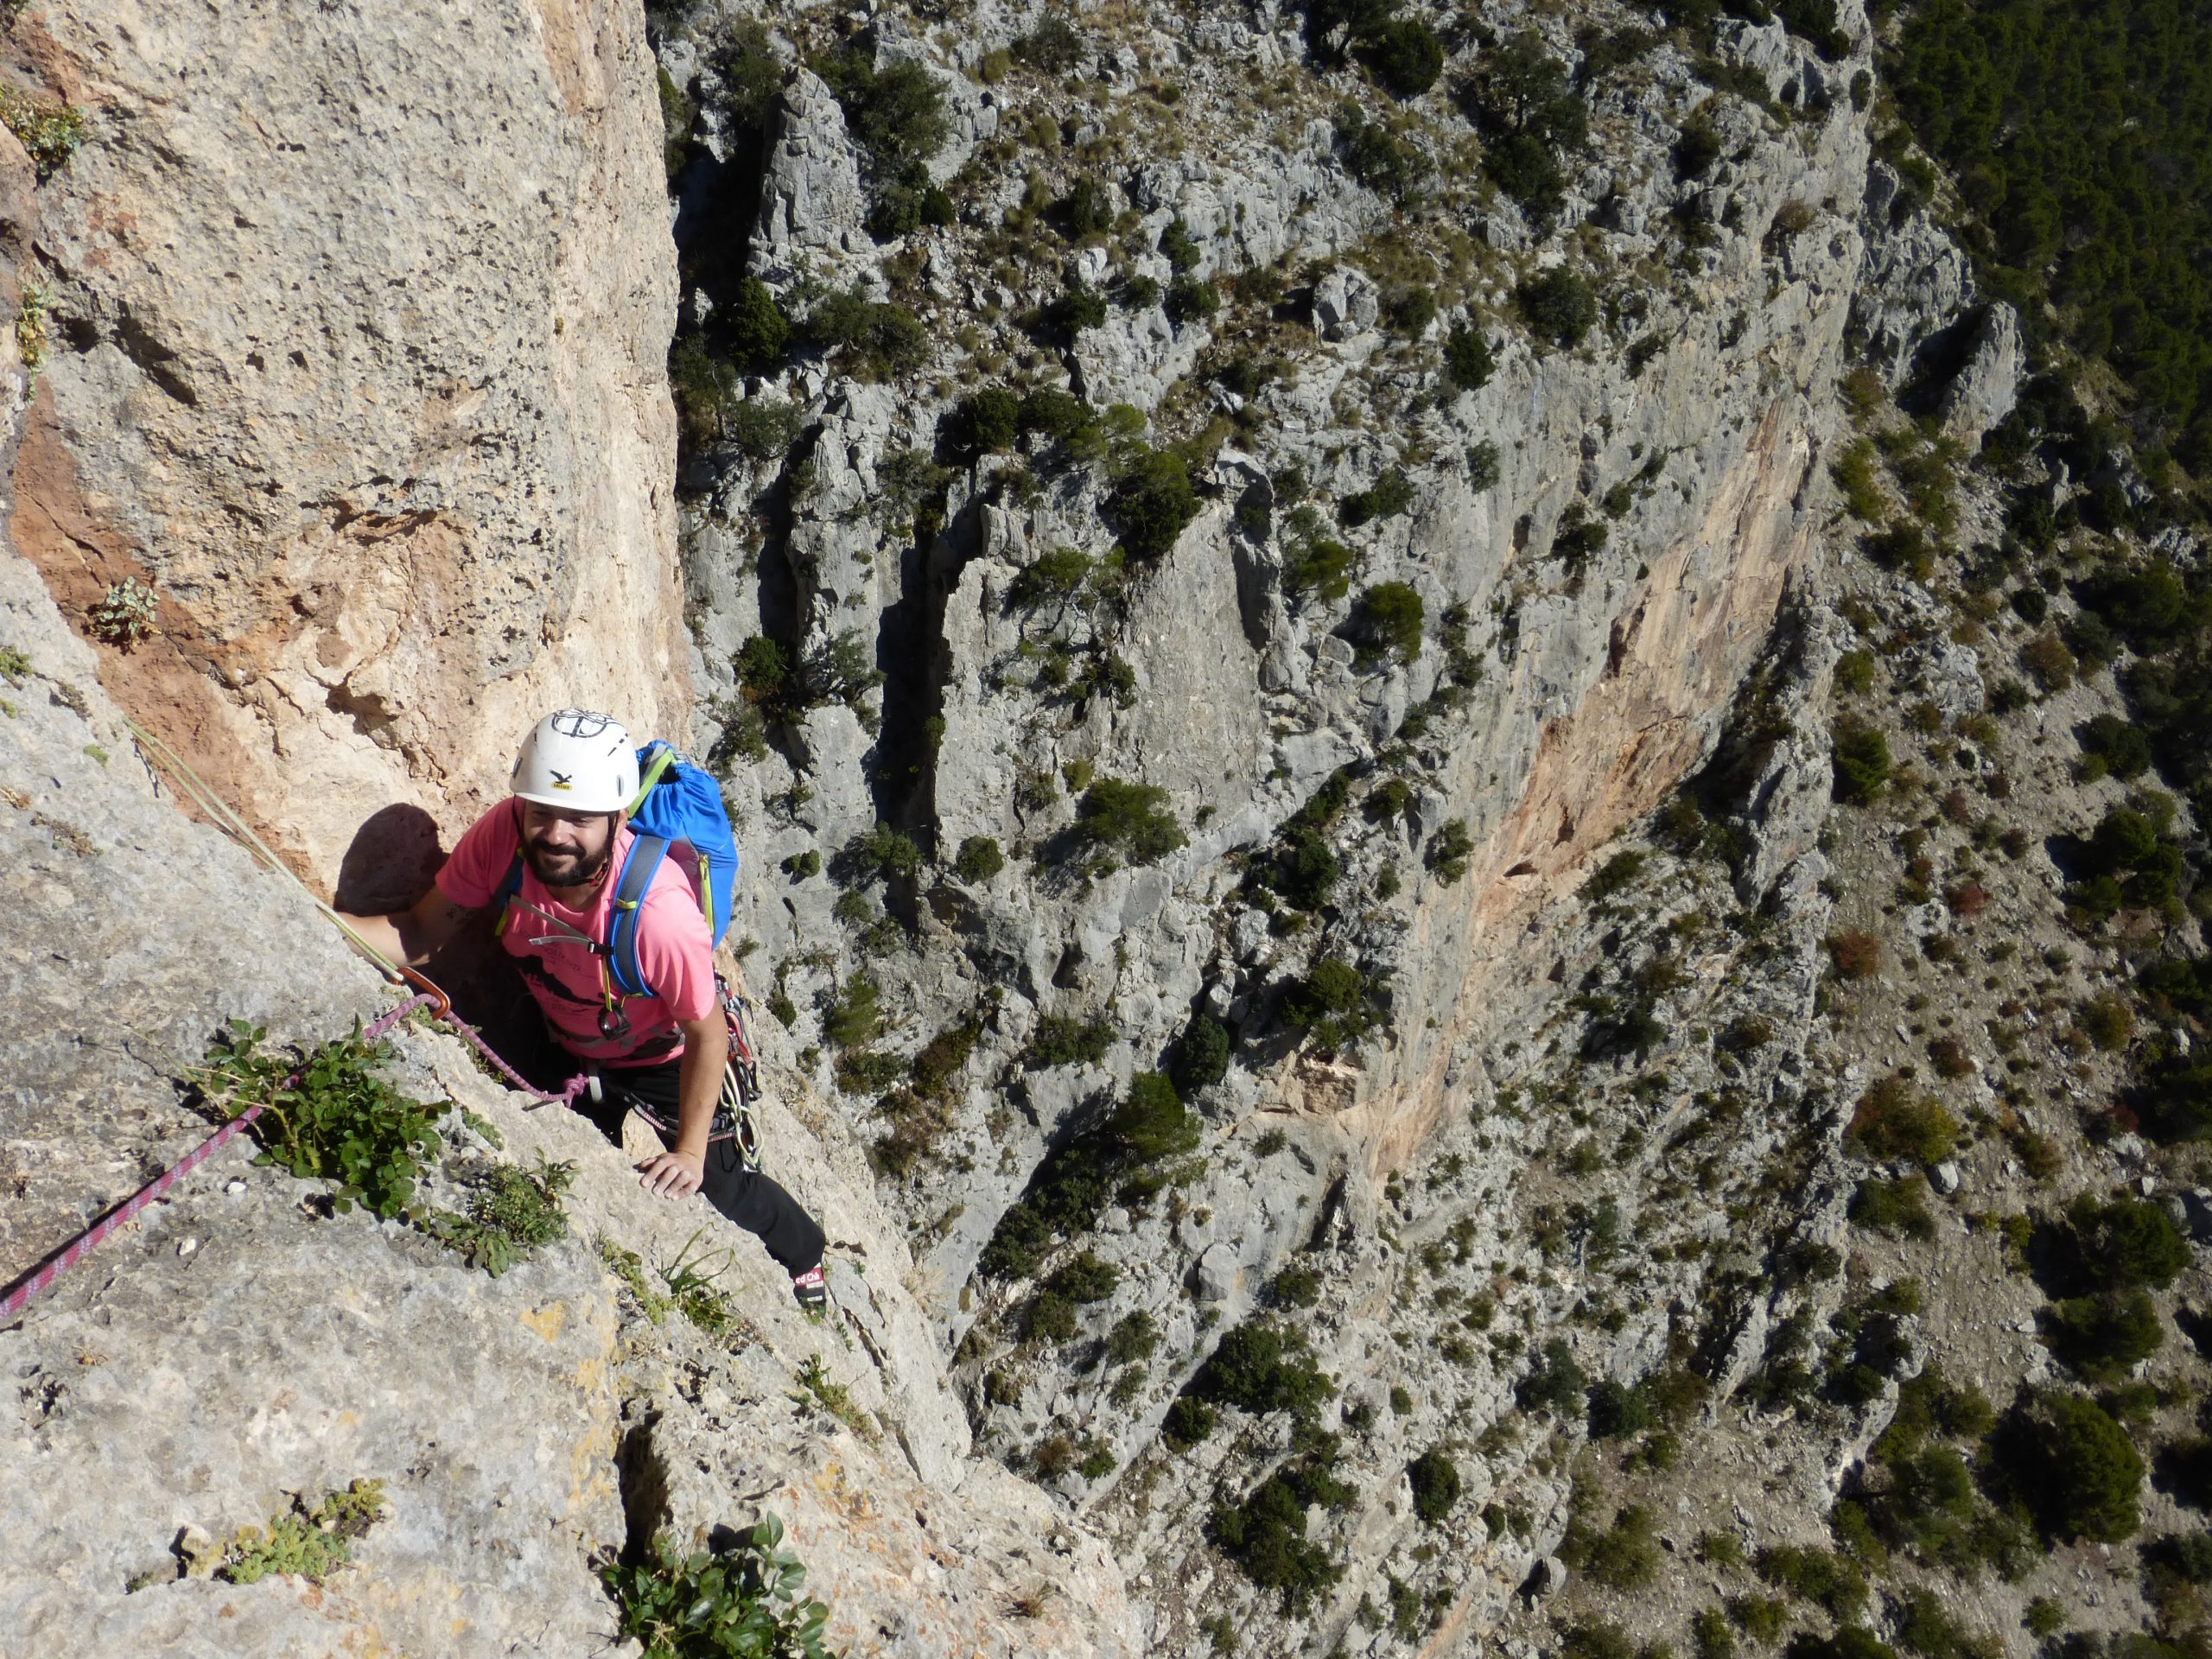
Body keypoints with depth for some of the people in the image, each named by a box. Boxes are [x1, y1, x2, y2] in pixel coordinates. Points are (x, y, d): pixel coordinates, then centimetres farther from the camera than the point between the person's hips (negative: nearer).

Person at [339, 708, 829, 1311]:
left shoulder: (659, 911, -43)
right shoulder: (505, 833, -32)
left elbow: (707, 1034, -28)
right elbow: (420, 933, -21)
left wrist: (690, 1151, -21)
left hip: (664, 1054, -4)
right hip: (568, 1046, 4)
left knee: (721, 1188, 13)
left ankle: (804, 1255, 47)